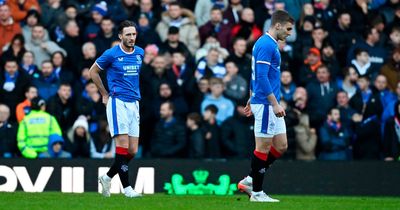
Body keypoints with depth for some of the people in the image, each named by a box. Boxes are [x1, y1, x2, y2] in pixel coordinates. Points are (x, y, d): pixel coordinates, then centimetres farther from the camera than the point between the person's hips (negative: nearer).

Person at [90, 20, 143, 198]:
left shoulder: (140, 53, 9)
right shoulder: (111, 54, -8)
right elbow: (93, 71, 6)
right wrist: (105, 94, 8)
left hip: (134, 103, 6)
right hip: (118, 102, -6)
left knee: (132, 151, 4)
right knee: (123, 145, -13)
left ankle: (107, 177, 21)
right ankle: (126, 188, -11)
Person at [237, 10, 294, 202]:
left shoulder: (267, 43, 16)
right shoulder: (266, 45, -15)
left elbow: (256, 75, 23)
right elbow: (261, 77, -22)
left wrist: (251, 100, 28)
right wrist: (275, 104, -22)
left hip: (271, 105, 10)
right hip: (265, 104, -10)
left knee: (281, 146, 9)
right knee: (263, 147, -3)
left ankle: (250, 181, 15)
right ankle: (257, 192, 5)